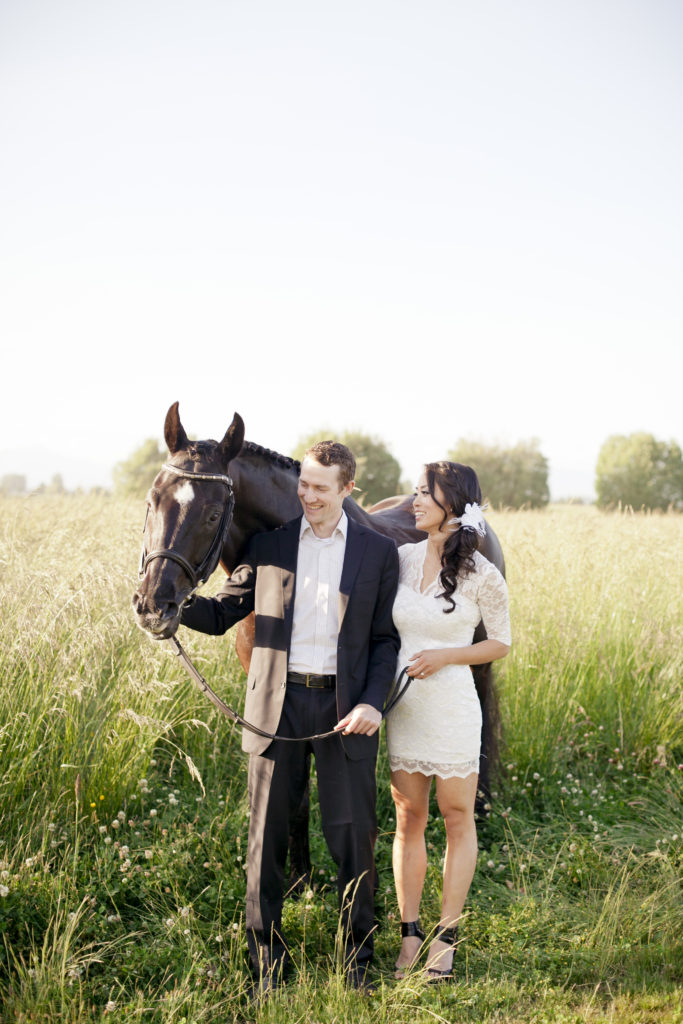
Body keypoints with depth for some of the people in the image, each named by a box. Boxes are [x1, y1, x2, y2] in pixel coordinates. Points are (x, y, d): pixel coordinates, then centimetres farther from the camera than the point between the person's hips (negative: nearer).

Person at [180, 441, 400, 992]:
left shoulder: (379, 551, 3)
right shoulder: (267, 545, 6)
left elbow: (386, 637, 3)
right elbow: (221, 614, 8)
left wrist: (372, 702, -11)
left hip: (345, 708, -1)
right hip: (277, 704, 1)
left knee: (353, 833, 3)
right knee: (268, 833, 7)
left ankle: (356, 956, 20)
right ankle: (266, 958, 20)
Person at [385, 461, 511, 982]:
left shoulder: (482, 575, -9)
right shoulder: (401, 558, 2)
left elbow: (501, 643, 0)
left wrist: (445, 655, -14)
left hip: (453, 704, -4)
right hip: (403, 702, 4)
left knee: (458, 818, 5)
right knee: (408, 818, 9)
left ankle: (447, 936, 15)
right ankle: (410, 933, 18)